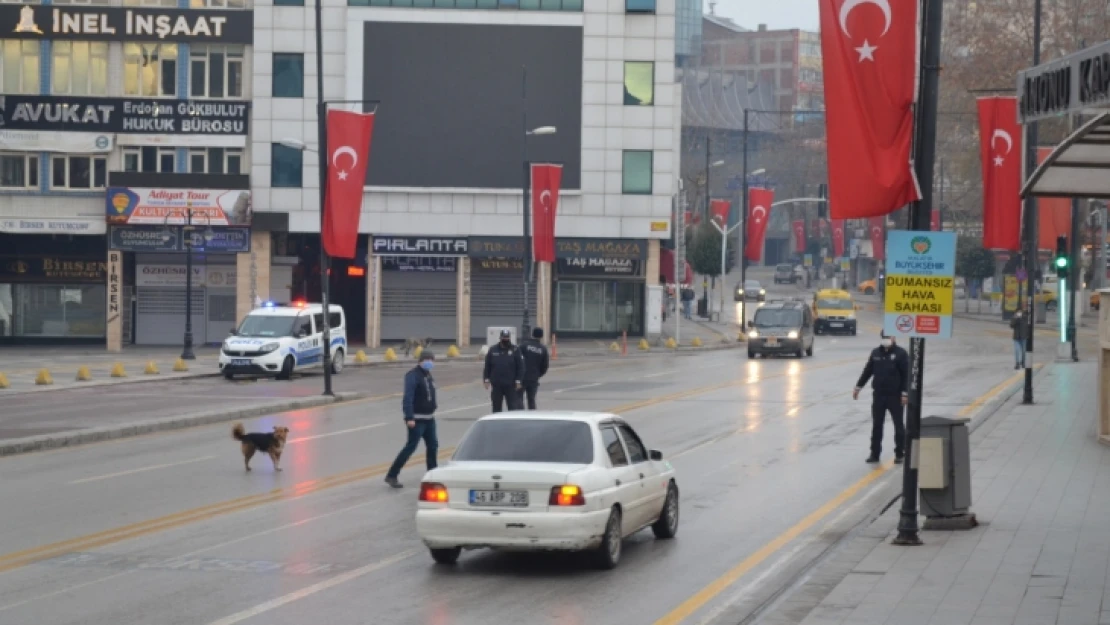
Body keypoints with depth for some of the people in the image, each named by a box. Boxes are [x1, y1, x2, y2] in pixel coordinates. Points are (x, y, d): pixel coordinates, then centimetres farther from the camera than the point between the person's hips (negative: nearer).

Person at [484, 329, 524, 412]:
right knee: (496, 408, 8)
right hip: (496, 385, 2)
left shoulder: (515, 350, 0)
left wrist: (518, 381, -9)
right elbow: (487, 366, 7)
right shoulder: (493, 350, 6)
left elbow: (520, 367, -3)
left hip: (510, 385, -2)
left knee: (513, 408, -1)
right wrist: (486, 380, 0)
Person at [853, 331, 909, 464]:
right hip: (878, 395, 4)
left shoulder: (900, 354, -7)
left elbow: (906, 375, -9)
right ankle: (875, 453, 13)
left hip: (895, 396, -4)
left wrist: (905, 393, -14)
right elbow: (867, 371, 14)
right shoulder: (876, 353, 6)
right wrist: (858, 387, 13)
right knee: (876, 425, 6)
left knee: (898, 425, 5)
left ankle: (899, 453, 15)